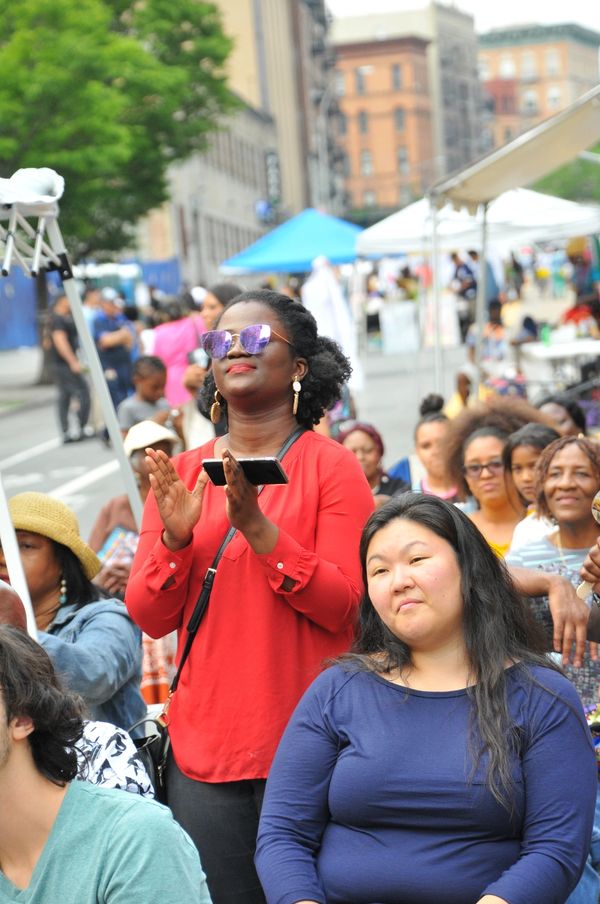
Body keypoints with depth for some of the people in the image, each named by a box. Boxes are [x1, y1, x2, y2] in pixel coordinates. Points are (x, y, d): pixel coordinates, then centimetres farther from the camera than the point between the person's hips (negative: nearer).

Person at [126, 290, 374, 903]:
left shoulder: (331, 466, -2)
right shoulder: (180, 474, 8)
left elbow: (344, 605, -10)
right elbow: (150, 617, 5)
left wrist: (256, 526, -20)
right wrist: (174, 537, -13)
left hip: (306, 742, -3)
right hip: (202, 747, 3)